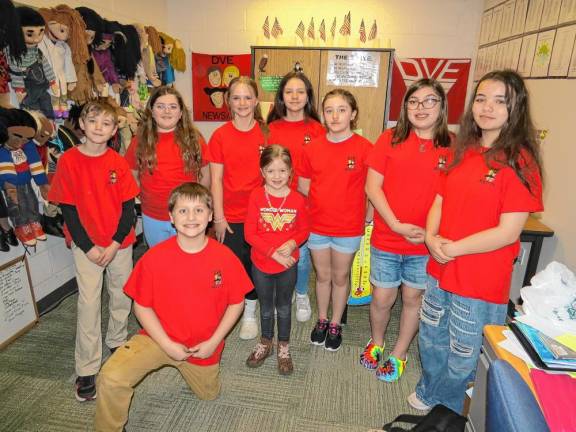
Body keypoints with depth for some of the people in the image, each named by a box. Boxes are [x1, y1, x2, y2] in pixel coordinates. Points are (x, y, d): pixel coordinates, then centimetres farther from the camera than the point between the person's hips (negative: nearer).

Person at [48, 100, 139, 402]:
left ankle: (117, 342, 38)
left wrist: (115, 243, -12)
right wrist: (89, 247, -11)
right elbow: (67, 209, -7)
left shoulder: (118, 162, -3)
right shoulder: (69, 160, -7)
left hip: (120, 242, 2)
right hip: (86, 244, -2)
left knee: (122, 295, 13)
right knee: (89, 302, -1)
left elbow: (128, 207, -3)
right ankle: (86, 370, 13)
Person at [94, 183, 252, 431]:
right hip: (160, 338, -1)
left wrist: (213, 342, -12)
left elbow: (236, 302, -6)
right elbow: (141, 306, -10)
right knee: (111, 378, -23)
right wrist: (167, 345, -16)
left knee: (209, 395, 23)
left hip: (205, 345, 2)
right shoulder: (154, 257, -19)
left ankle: (189, 368, 54)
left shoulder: (225, 257, -18)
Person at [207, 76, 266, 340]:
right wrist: (218, 217, -5)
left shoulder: (267, 133, -1)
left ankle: (250, 314, 31)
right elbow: (216, 180, -2)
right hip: (230, 216, 0)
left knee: (255, 264, 11)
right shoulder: (220, 136, -2)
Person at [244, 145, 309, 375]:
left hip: (288, 265, 0)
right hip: (261, 264, 0)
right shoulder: (256, 196, -12)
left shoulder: (297, 199, -9)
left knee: (284, 306, 18)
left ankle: (284, 347, 39)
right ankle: (265, 343, 43)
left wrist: (292, 244, -20)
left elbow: (304, 230, 1)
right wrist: (274, 253, -20)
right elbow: (249, 233, -13)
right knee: (266, 306, 20)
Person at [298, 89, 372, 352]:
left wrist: (365, 217, -8)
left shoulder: (364, 148, -11)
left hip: (348, 227, -2)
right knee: (322, 275, 17)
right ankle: (322, 320, 38)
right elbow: (303, 187, 5)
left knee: (340, 276, 14)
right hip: (317, 225, 2)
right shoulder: (312, 148, -2)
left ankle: (335, 325, 35)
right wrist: (322, 204, -1)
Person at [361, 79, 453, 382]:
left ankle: (398, 354, 38)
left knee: (413, 299, 15)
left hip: (426, 243, 1)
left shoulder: (452, 148, -2)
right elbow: (372, 187, -5)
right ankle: (376, 343, 41)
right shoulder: (390, 139, -2)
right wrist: (397, 225, -13)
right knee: (382, 298, 11)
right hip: (386, 239, 0)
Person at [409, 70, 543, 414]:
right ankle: (429, 390, 53)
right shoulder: (464, 151, 4)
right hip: (440, 270, 6)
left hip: (481, 281, -5)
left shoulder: (520, 161, -14)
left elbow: (508, 232, -19)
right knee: (431, 342, 24)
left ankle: (445, 410, 45)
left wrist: (453, 249, -18)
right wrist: (432, 237, -10)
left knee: (462, 356, 16)